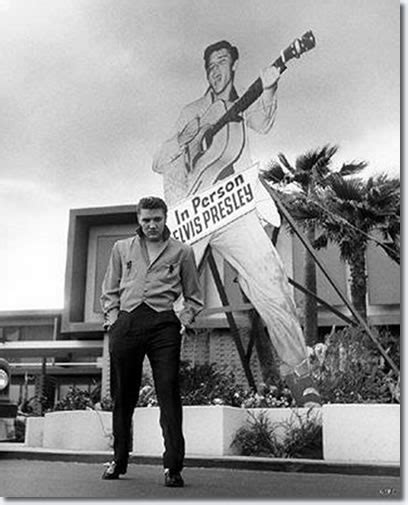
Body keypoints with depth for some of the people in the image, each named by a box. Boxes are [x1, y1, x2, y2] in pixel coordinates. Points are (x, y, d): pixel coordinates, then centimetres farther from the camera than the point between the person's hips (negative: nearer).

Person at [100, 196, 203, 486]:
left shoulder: (182, 252, 11)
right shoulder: (122, 248, 16)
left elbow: (194, 297, 15)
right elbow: (109, 291, 20)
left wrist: (183, 322, 1)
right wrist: (113, 318, 6)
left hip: (164, 324, -2)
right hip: (126, 324, 2)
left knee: (169, 394, -9)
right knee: (123, 396, 7)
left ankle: (173, 466, -6)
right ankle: (119, 460, 22)